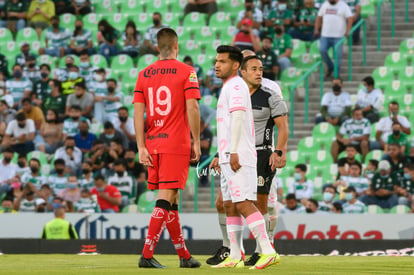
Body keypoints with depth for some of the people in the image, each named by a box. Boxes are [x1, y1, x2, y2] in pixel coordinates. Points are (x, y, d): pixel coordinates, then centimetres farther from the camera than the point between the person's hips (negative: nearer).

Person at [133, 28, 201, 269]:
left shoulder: (144, 74, 9)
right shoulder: (186, 72, -3)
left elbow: (138, 112, 4)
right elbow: (192, 108, -10)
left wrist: (142, 147, 4)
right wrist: (196, 143, -4)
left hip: (153, 144, 5)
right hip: (177, 144, -5)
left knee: (171, 201, 12)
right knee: (166, 199, -7)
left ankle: (184, 255, 19)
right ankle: (147, 254, -17)